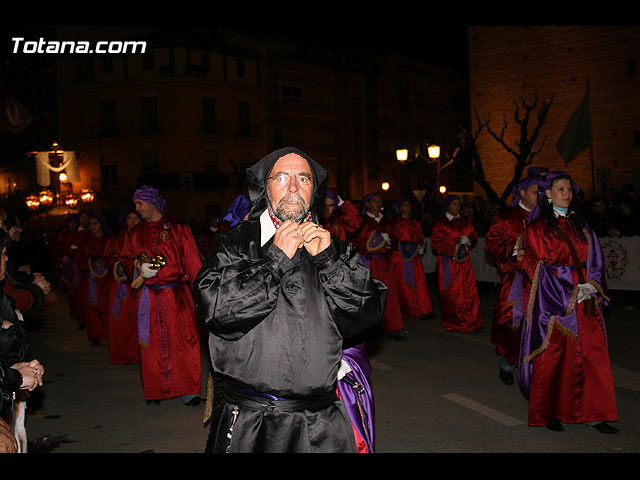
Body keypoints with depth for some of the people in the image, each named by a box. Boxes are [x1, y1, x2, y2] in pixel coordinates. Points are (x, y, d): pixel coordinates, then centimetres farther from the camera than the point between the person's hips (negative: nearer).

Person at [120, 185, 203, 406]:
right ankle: (155, 391, 16)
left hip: (177, 295, -3)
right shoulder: (135, 234, 14)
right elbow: (125, 260, 18)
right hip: (148, 298, 3)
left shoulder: (178, 229, 4)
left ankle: (188, 391, 0)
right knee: (151, 344, 3)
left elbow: (193, 262, 1)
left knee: (183, 340, -6)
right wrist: (139, 268, -5)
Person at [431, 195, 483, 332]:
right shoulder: (440, 224, -4)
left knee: (469, 292, 0)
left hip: (464, 261, 5)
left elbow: (474, 236, 17)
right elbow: (436, 245, -10)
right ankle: (452, 323, 9)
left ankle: (470, 321, 7)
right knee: (451, 293, -2)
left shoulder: (465, 221, 13)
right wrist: (456, 244, -16)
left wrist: (469, 240, -6)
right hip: (448, 262, -5)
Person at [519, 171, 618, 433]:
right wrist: (570, 291, -12)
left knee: (591, 353, 0)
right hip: (552, 300, -4)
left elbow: (592, 258, 15)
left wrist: (591, 285, -3)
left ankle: (592, 413, 8)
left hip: (584, 300, 5)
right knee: (551, 357, 1)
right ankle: (547, 414, 14)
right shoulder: (537, 228, -1)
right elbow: (537, 266, -6)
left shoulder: (578, 224, 14)